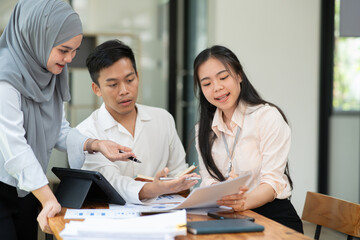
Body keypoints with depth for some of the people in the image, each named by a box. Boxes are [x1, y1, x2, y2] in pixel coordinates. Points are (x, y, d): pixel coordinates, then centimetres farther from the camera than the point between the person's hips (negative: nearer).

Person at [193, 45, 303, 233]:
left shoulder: (268, 117, -6)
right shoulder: (203, 130, 12)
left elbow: (273, 181, -13)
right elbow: (209, 181, 2)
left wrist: (245, 201, -34)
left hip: (274, 216, -5)